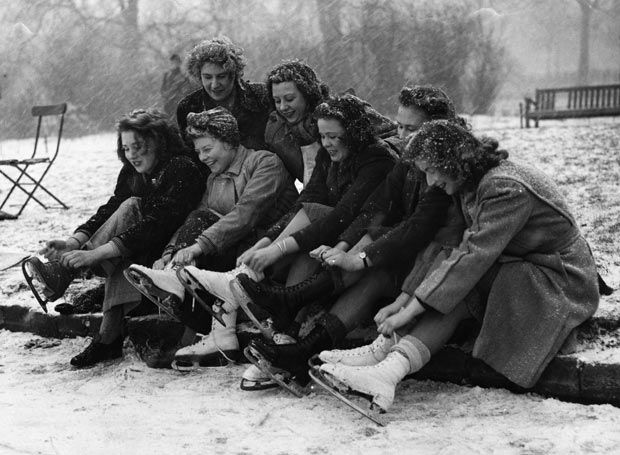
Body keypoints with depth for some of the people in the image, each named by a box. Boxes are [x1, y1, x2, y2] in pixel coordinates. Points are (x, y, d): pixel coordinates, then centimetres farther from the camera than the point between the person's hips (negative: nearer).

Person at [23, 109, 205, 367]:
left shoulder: (183, 169, -19)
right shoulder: (132, 172, 6)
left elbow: (157, 222, -30)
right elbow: (109, 210, -5)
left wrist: (95, 253, -37)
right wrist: (74, 242, -25)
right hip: (139, 254, 7)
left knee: (131, 208, -26)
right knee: (122, 258, -28)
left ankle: (62, 273, -32)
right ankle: (108, 339, -32)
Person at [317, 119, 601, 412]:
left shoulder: (506, 188, -23)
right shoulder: (473, 185, 6)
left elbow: (474, 255, -30)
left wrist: (412, 309, -29)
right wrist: (403, 300, -8)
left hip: (563, 284, -8)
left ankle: (394, 365, -36)